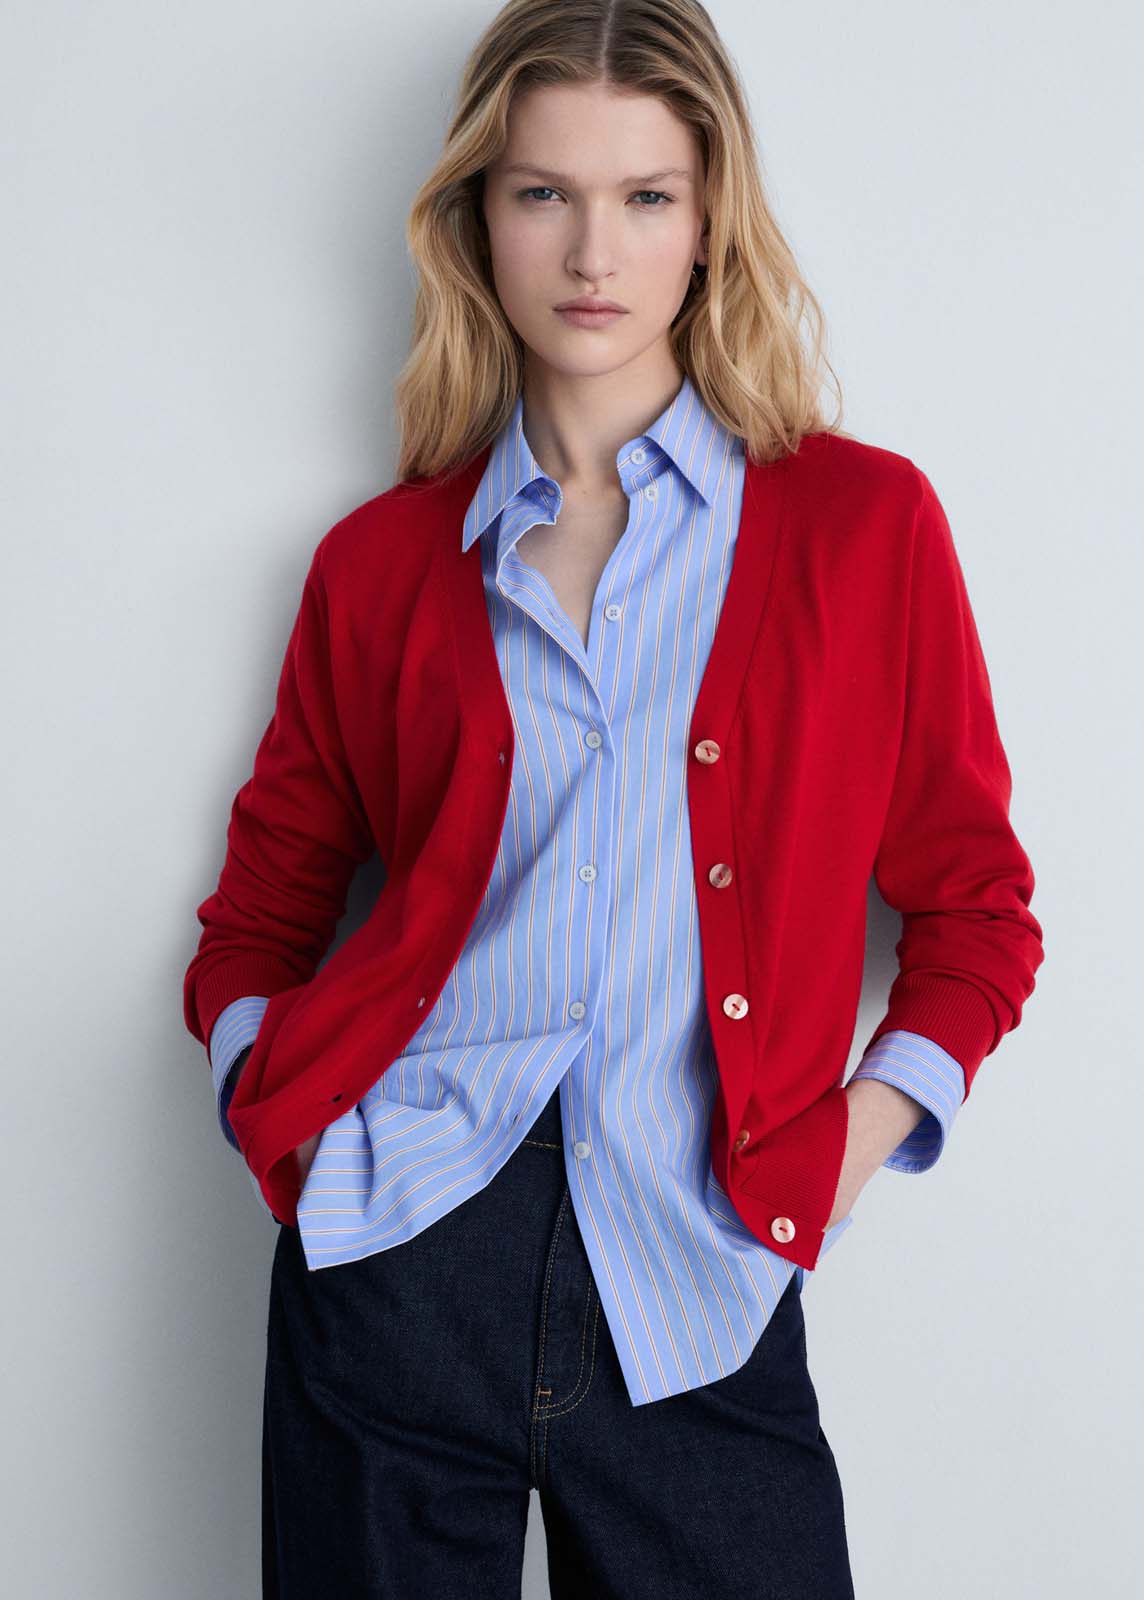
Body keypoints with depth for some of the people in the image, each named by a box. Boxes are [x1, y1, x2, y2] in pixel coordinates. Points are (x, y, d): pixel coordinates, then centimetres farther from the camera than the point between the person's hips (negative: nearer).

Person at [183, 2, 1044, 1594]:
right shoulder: (382, 561, 9)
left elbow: (975, 909, 9)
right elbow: (268, 897, 16)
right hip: (400, 1242, 1)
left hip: (691, 1284, -1)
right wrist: (267, 1085, -1)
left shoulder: (866, 522, 5)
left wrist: (850, 1140, -4)